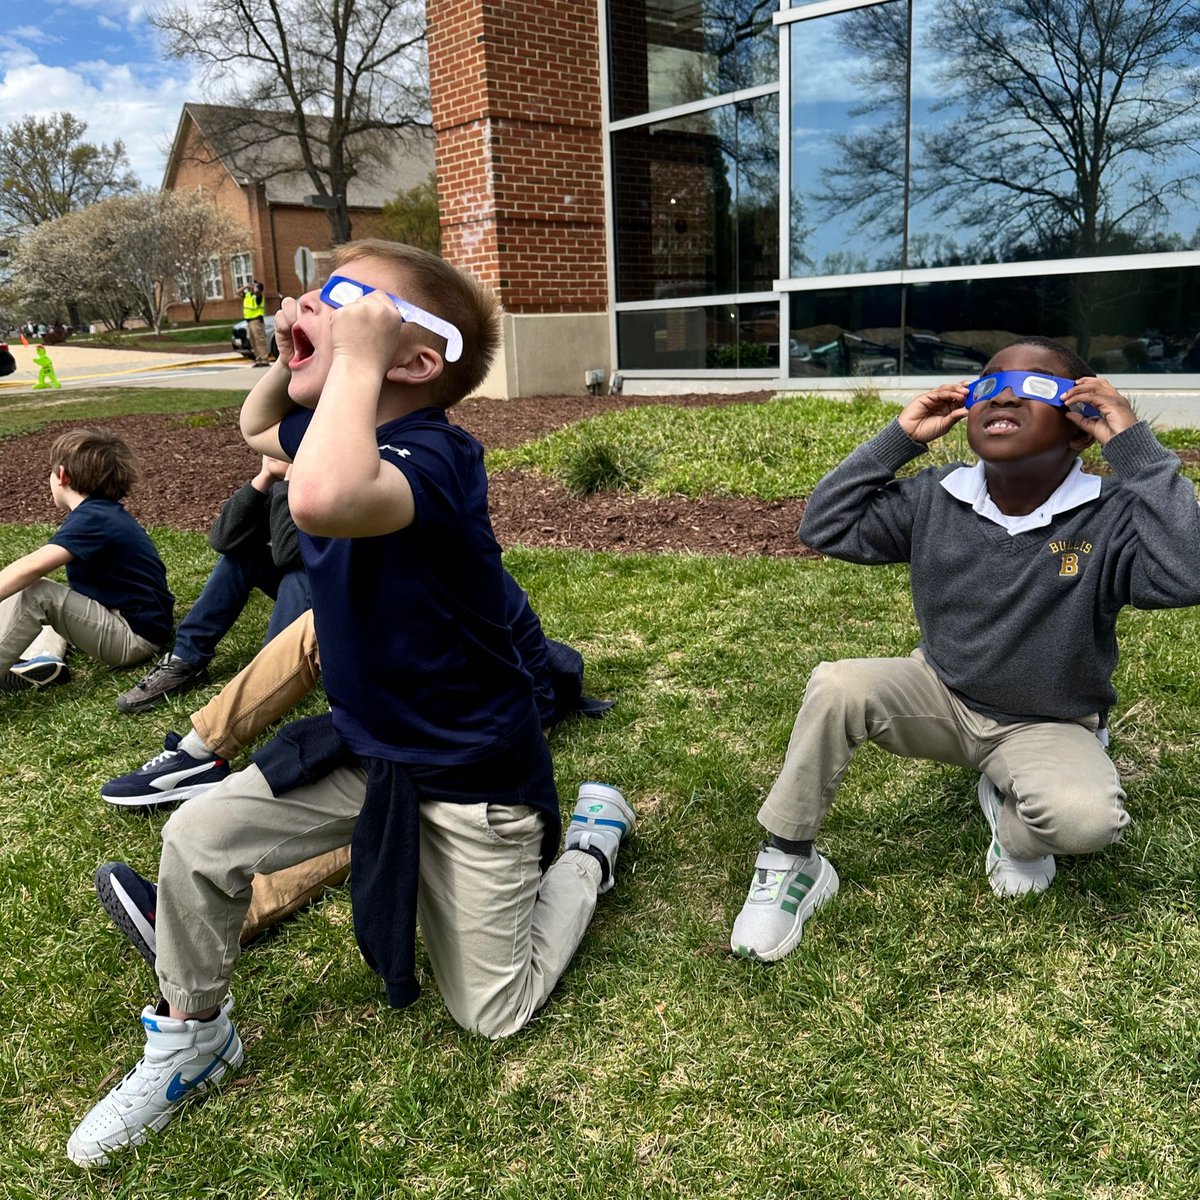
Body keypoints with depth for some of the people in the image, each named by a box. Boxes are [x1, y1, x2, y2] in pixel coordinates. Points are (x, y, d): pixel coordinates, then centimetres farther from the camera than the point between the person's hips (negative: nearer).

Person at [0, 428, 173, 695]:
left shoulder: (92, 519, -17)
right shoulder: (106, 512, 13)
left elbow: (31, 568, -30)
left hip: (136, 637, -10)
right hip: (142, 624, 10)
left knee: (33, 593, -19)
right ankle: (44, 657, 1)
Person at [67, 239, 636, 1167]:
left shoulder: (432, 455, -30)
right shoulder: (341, 430, -3)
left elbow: (324, 501, -53)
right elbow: (256, 429, 20)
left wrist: (355, 359, -38)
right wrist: (289, 358, 0)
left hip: (471, 772, -7)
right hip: (361, 743, 7)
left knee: (493, 1015, 8)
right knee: (198, 839, -7)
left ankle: (591, 839, 30)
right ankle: (192, 1039, 19)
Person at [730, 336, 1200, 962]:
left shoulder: (1110, 519, -16)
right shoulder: (935, 500, -4)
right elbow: (825, 527, -6)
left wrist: (1134, 445, -31)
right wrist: (899, 438, -12)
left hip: (1048, 728, -2)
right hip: (939, 695, 3)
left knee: (1086, 817, -34)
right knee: (836, 686, -26)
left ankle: (1014, 827, 5)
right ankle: (787, 864, -10)